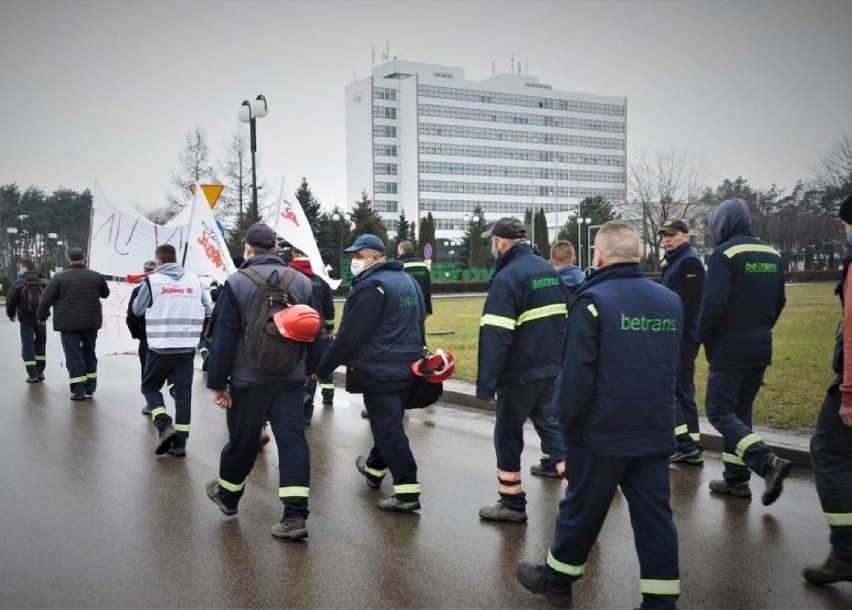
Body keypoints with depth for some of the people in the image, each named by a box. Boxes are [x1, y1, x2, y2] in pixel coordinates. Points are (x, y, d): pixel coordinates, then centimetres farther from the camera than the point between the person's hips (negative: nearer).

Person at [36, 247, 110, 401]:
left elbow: (46, 299, -5)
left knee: (73, 356, 2)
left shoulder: (59, 277, -8)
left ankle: (78, 390, -1)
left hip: (68, 324, -3)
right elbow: (105, 293, 17)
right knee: (89, 354, 16)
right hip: (91, 323, 3)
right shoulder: (96, 276, 1)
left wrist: (41, 316, 11)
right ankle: (90, 388, 21)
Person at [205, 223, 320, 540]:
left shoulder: (237, 283, -7)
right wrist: (309, 368, 25)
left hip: (248, 379, -2)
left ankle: (227, 495, 36)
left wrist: (217, 383, -3)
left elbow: (223, 338, -9)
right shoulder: (302, 282, 5)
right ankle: (295, 515, -7)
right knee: (293, 441, -1)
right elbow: (315, 334, 12)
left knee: (241, 441, 13)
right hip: (291, 378, 2)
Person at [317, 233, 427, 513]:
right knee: (389, 422, 22)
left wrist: (322, 367, -10)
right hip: (407, 369, 9)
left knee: (388, 428, -6)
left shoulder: (371, 286, -16)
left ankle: (407, 492, -7)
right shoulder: (408, 282, 14)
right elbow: (418, 324, 21)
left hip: (378, 371, -9)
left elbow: (349, 335, -18)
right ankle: (374, 468, 41)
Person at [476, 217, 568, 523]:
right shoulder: (549, 270, 9)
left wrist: (486, 383, -18)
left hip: (520, 374, -7)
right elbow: (564, 320, 15)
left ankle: (512, 503, 16)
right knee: (551, 424, 16)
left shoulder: (507, 277, -16)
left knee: (508, 434, 7)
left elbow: (495, 336, -21)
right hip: (553, 369, 7)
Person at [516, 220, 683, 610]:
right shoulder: (670, 301, 6)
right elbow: (672, 369, 14)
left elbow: (577, 375, -16)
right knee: (654, 516, 9)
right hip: (656, 433, 5)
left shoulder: (593, 301, -14)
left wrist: (568, 426, -6)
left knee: (582, 510, 11)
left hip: (602, 434, -5)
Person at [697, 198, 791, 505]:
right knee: (740, 409, 15)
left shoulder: (725, 254, -14)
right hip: (761, 348, 8)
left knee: (719, 411, -2)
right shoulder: (771, 255, 10)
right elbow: (779, 301, 14)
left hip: (729, 349, -8)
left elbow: (714, 302, -21)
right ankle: (736, 478, 17)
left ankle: (767, 462, -17)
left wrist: (702, 337, -7)